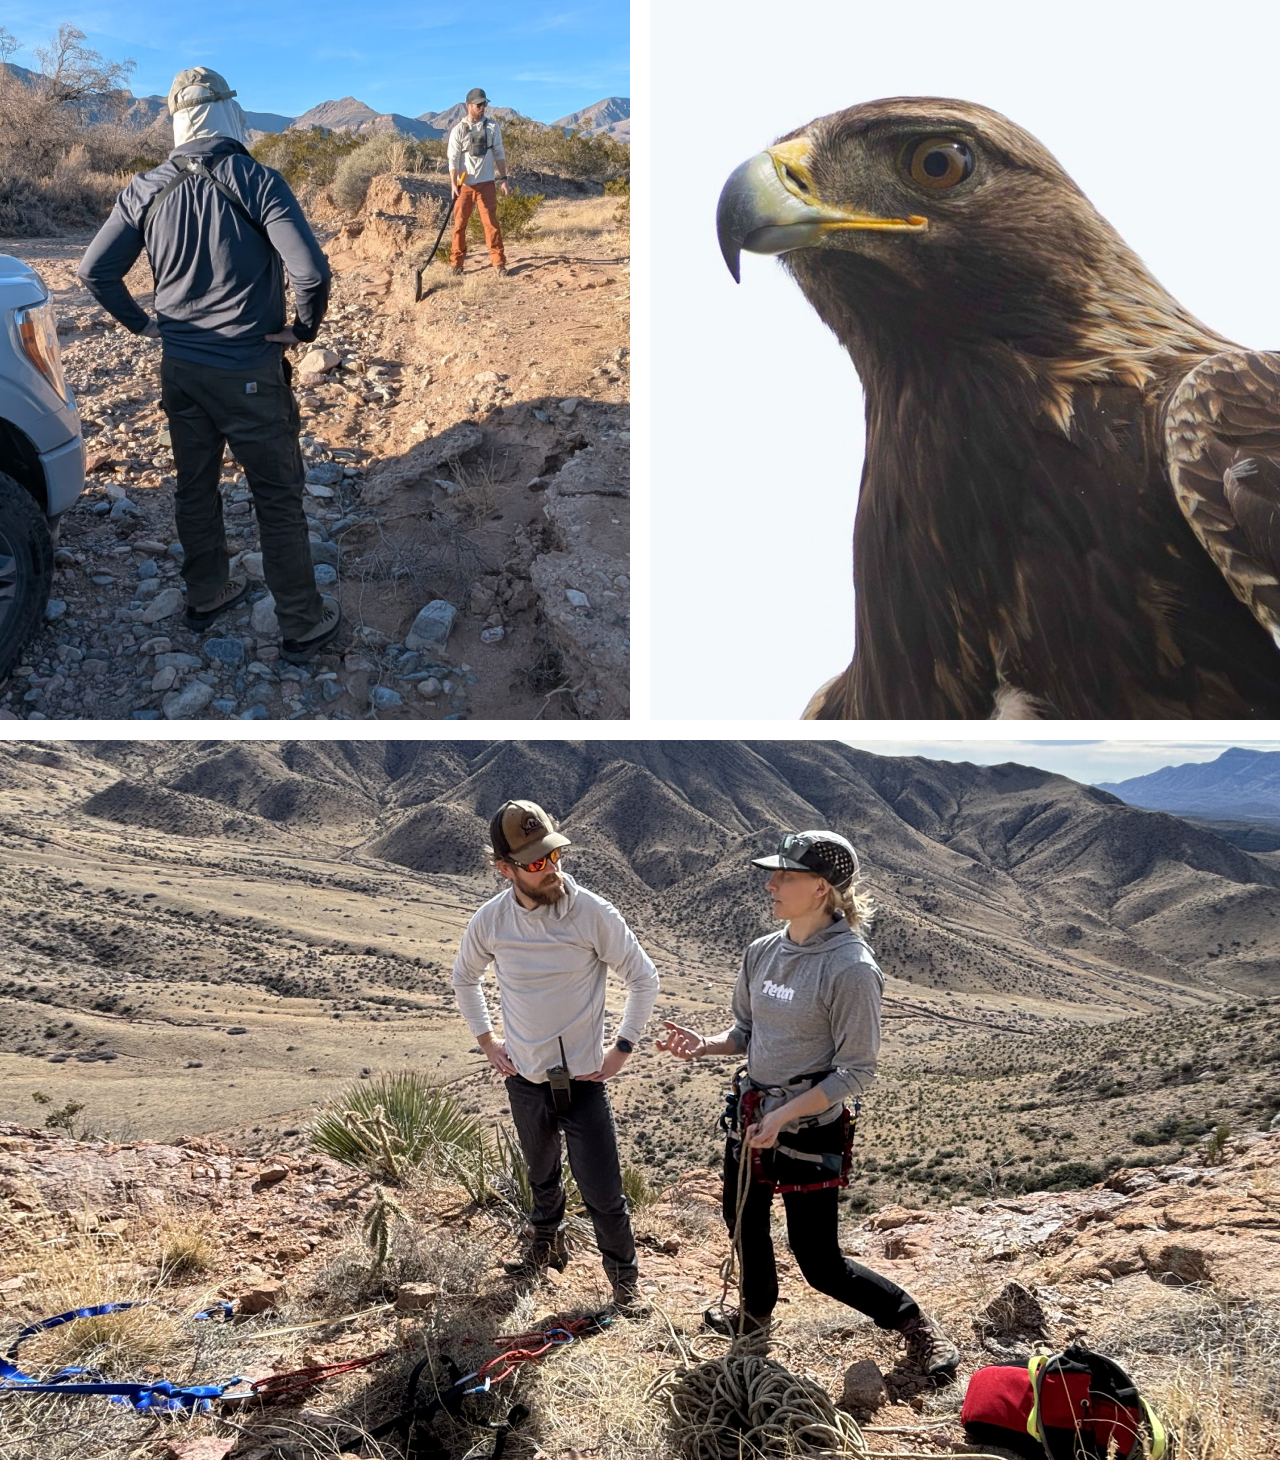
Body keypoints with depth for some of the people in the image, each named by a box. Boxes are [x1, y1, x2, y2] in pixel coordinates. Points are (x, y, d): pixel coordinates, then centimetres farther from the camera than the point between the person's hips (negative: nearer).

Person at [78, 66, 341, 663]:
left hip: (179, 368, 5)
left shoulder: (146, 190, 0)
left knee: (195, 486, 19)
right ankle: (302, 625, 10)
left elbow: (95, 270, 2)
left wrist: (141, 323, 14)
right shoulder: (256, 181, -15)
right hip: (249, 373, -5)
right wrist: (304, 326, -6)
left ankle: (206, 595, 35)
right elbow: (311, 270, -23)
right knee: (278, 498, 3)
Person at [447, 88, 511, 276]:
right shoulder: (459, 130, -3)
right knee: (459, 224, 3)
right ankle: (457, 263, 12)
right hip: (464, 184, -1)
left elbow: (498, 154, 8)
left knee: (491, 223, -1)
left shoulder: (493, 127, 3)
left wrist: (503, 179, 2)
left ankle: (499, 263, 3)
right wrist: (453, 184, -18)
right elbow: (453, 159, -6)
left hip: (486, 183, 1)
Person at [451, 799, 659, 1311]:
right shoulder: (490, 920, -10)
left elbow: (643, 979, -6)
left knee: (603, 1192, 1)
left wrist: (621, 1049, -7)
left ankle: (623, 1276, 26)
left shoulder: (593, 913, -19)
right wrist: (486, 1040, 8)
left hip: (583, 1080, -3)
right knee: (542, 1177, 25)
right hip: (525, 1078, 3)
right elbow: (464, 977, 12)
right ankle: (546, 1244, 52)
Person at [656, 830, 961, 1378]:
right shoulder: (763, 952, -1)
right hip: (753, 1115, 7)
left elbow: (855, 1070, -19)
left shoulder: (850, 968, -22)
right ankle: (756, 1312, 52)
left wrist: (785, 1115, -23)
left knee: (820, 1264, 2)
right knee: (743, 1222, 24)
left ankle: (912, 1321, 27)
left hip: (809, 1130, -7)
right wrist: (705, 1046, -6)